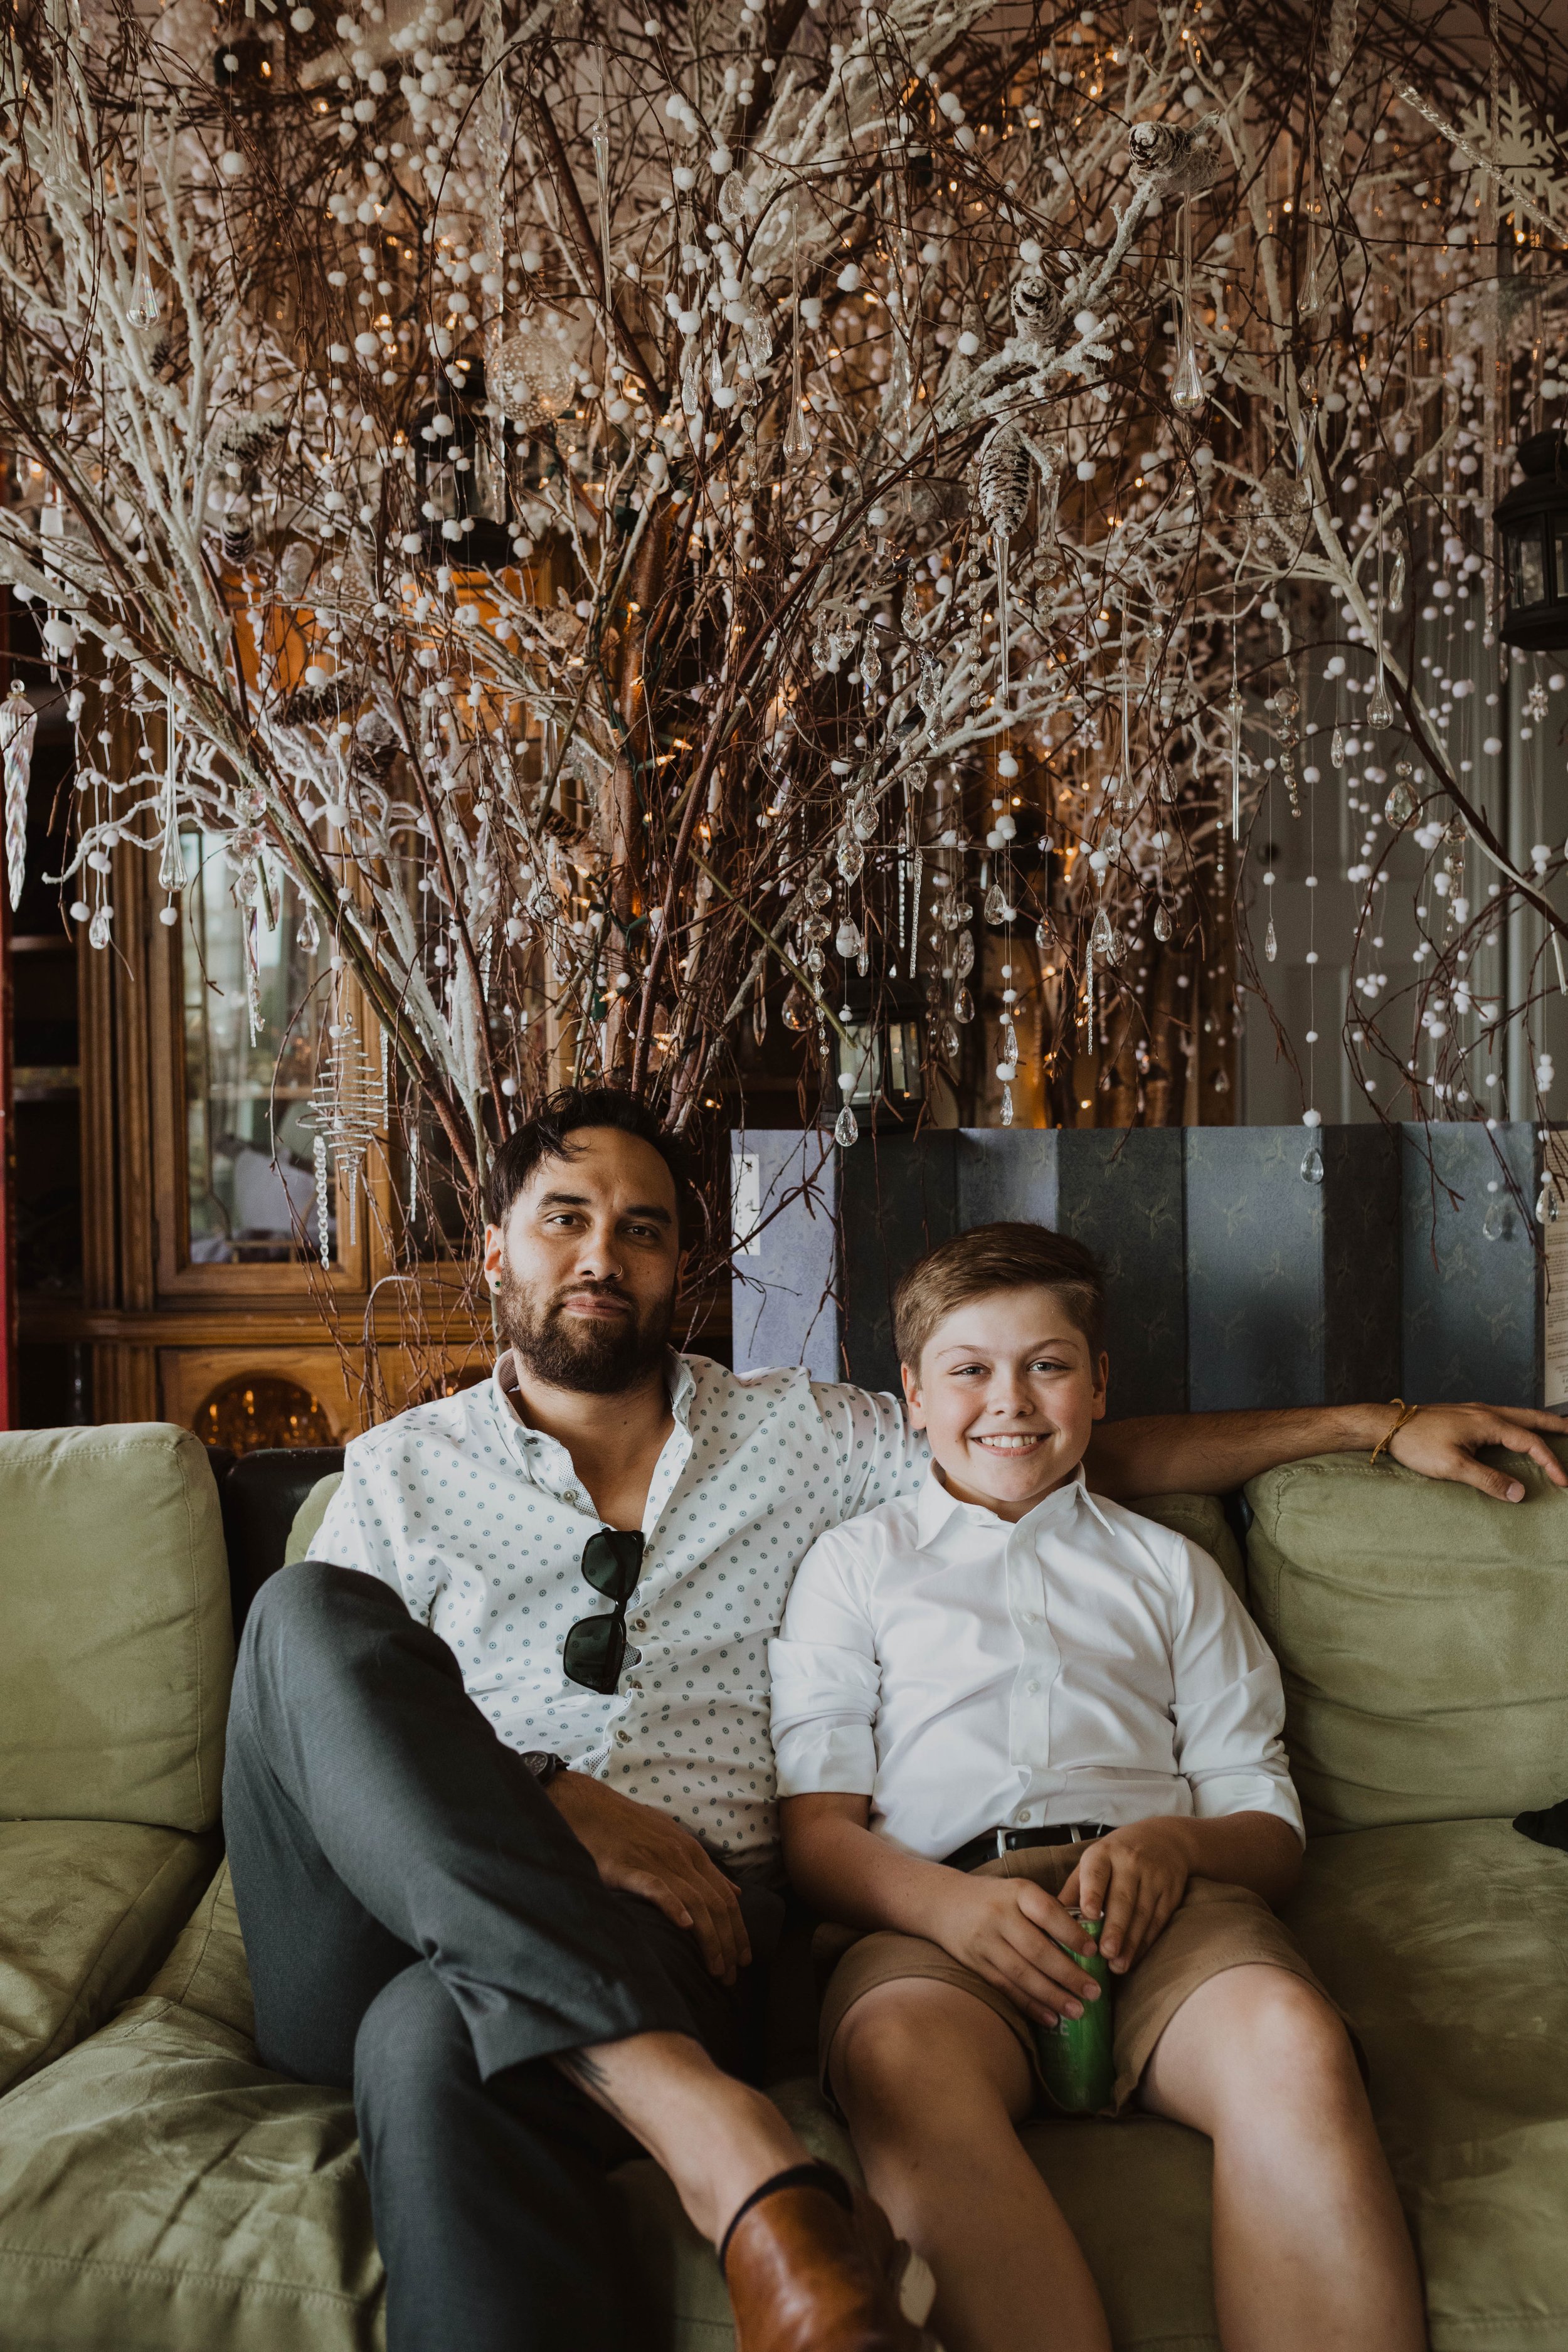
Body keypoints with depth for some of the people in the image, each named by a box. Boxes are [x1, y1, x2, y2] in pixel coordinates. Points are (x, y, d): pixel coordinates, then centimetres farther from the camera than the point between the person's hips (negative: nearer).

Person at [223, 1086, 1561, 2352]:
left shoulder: (795, 1437, 17)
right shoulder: (401, 1471, 16)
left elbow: (1094, 1458, 20)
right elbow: (326, 1724, 6)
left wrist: (1375, 1425, 18)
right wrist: (549, 1799, -11)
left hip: (670, 1929, -2)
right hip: (393, 1914, 3)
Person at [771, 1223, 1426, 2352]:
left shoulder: (1170, 1569, 28)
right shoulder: (859, 1562, 23)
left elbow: (1271, 1825, 20)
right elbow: (815, 1823, 11)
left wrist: (1176, 1842, -6)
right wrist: (946, 1901, -11)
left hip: (1165, 1894, 2)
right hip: (936, 1905, -1)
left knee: (1294, 2039, -34)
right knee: (900, 2055, -37)